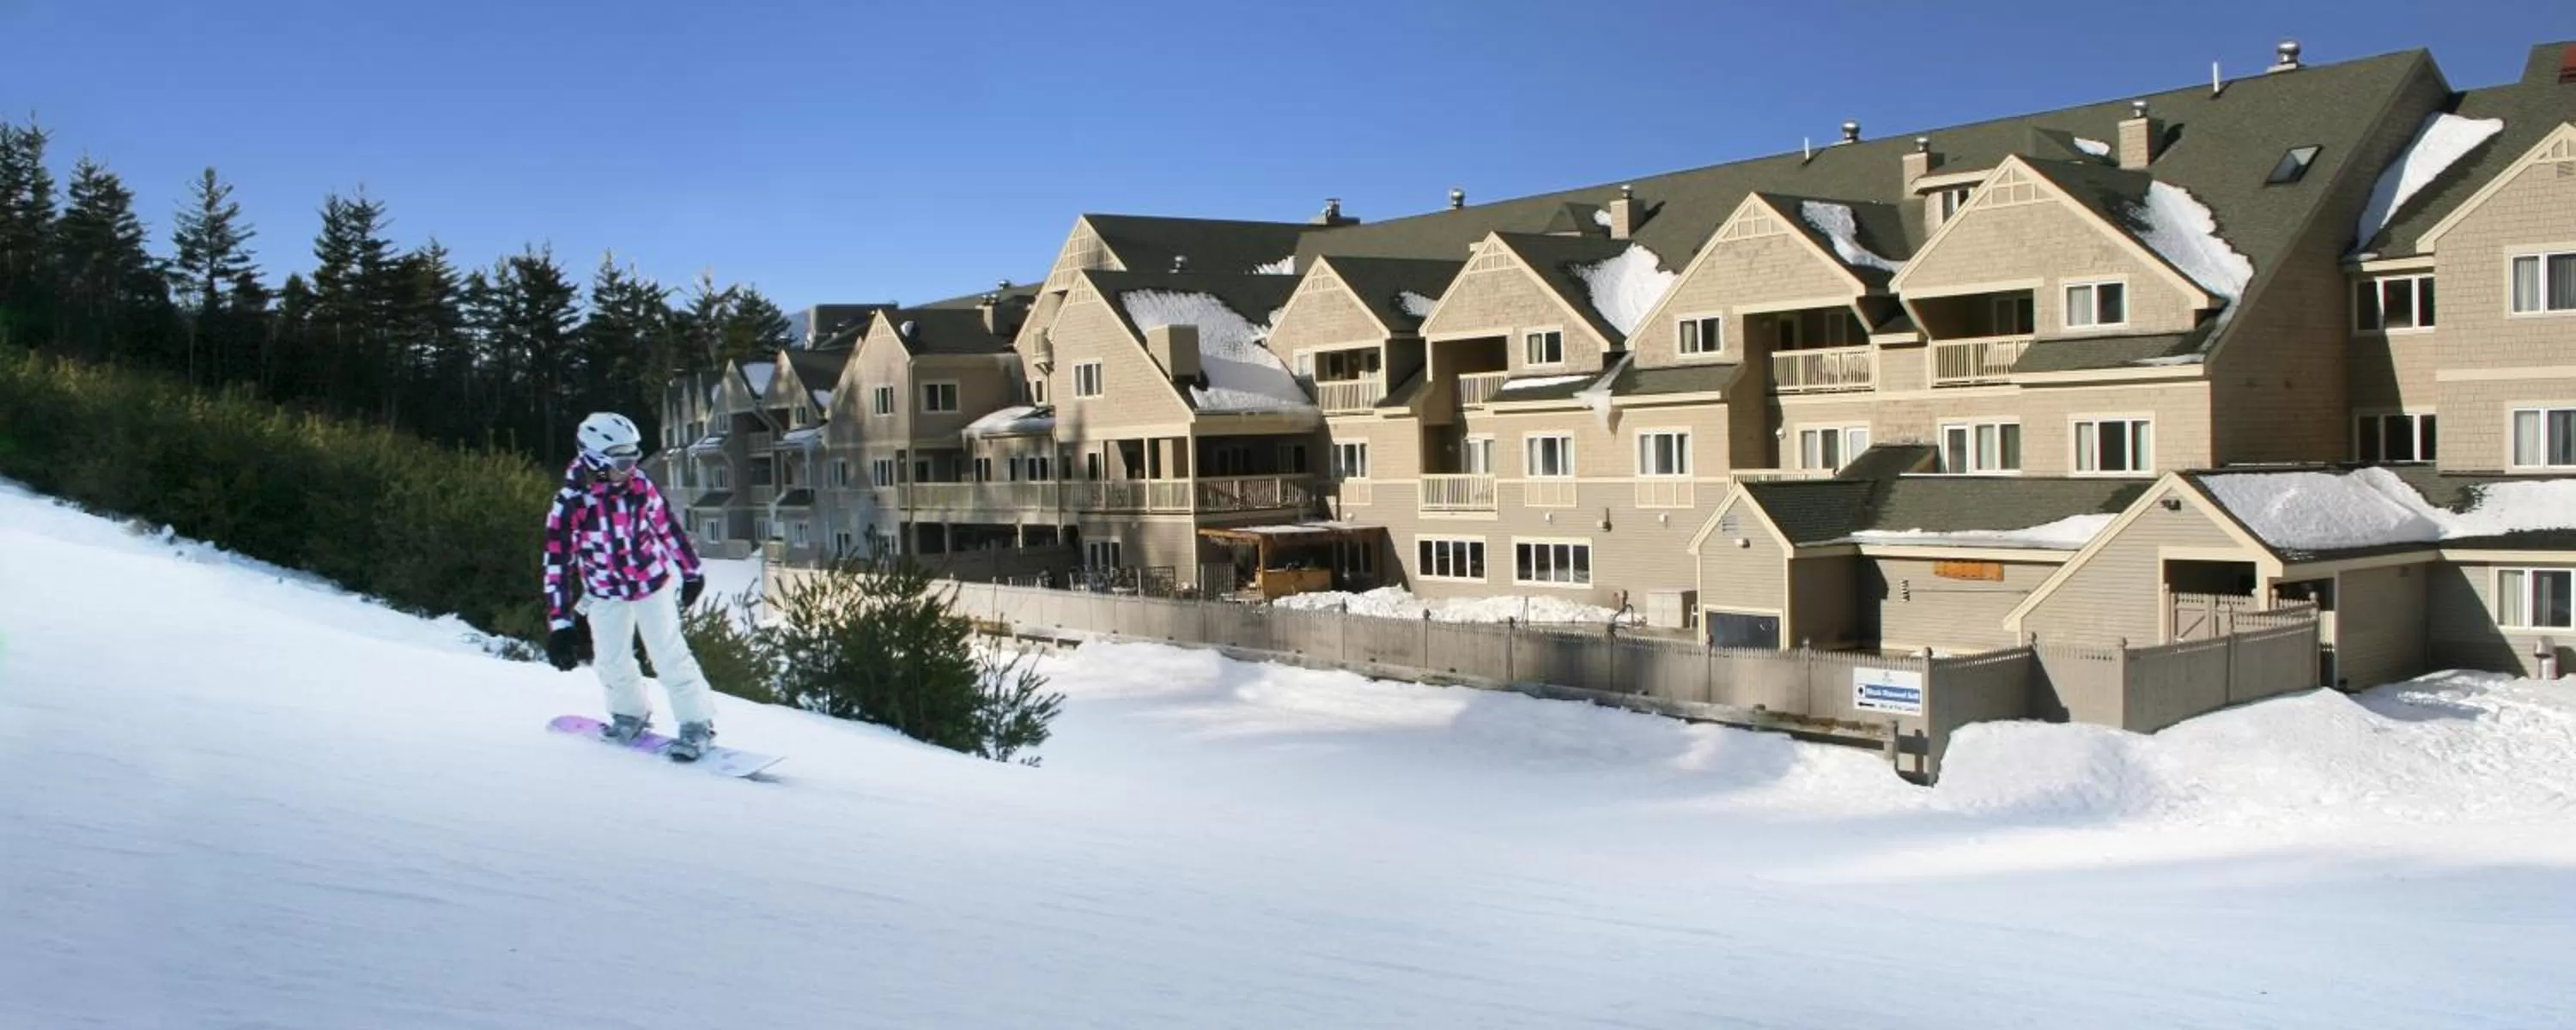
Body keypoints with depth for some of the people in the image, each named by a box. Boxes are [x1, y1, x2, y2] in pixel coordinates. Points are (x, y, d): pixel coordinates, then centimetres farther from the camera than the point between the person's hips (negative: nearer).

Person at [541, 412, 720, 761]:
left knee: (670, 656, -2)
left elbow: (668, 527, 0)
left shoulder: (640, 486, -16)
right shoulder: (569, 504, -22)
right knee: (610, 661, 8)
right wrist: (559, 625, -24)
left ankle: (698, 723, 7)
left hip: (652, 581, 0)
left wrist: (691, 571, 10)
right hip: (605, 592, 0)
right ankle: (630, 712, 35)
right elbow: (557, 565, -22)